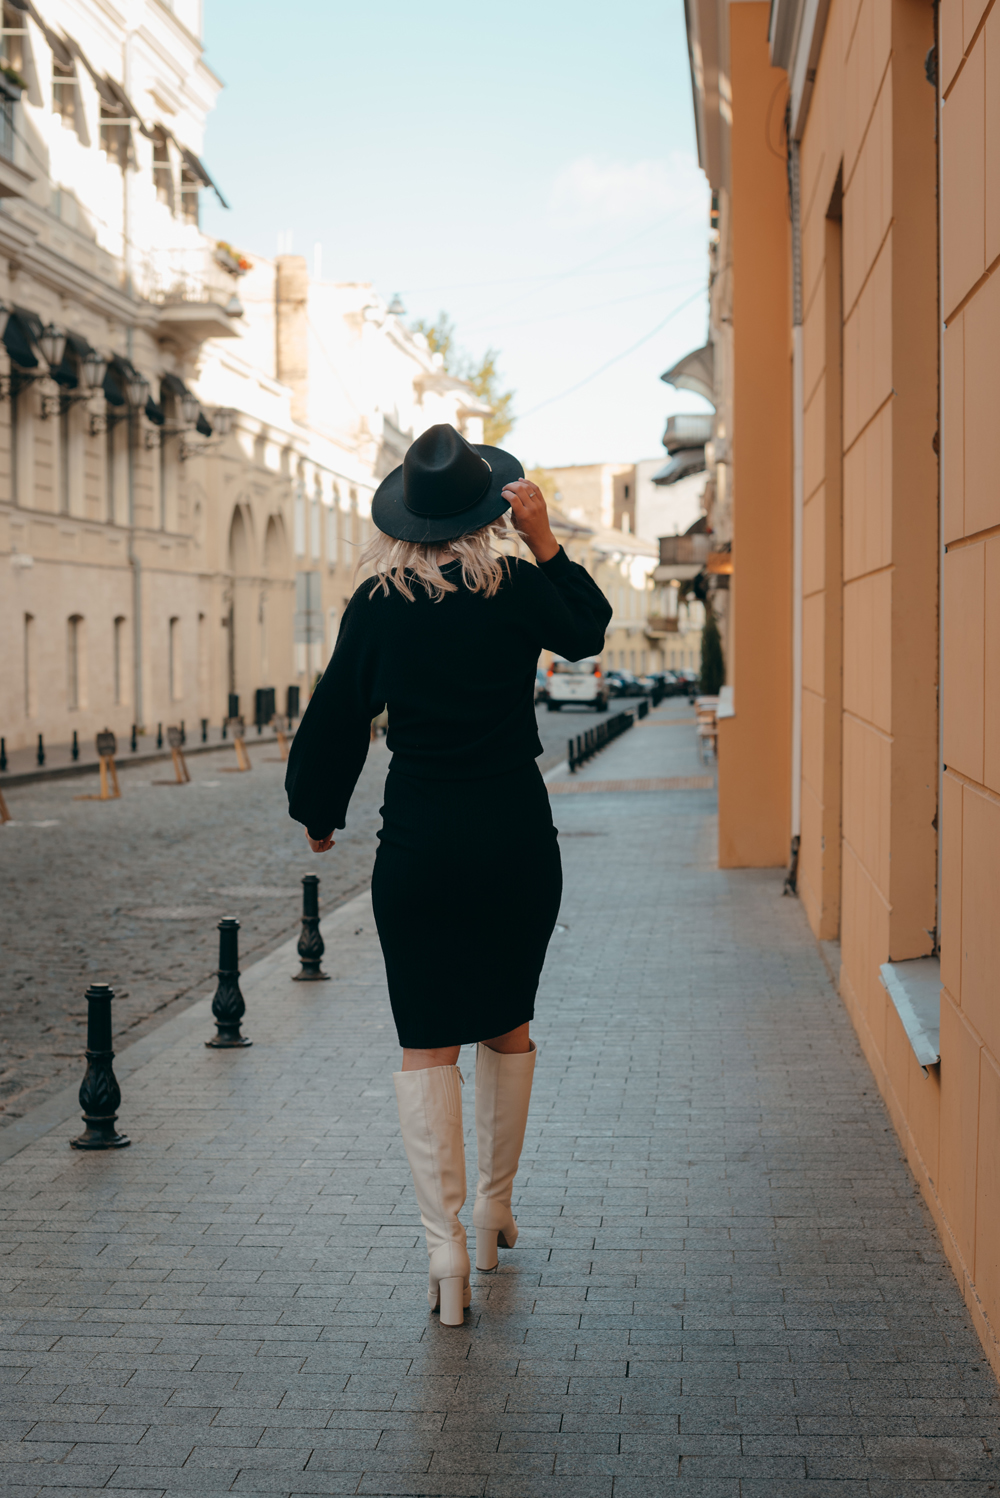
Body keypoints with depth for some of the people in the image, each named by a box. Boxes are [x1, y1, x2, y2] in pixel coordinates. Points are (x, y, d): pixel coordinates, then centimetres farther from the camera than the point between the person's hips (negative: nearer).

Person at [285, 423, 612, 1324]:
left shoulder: (378, 605, -5)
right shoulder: (520, 588, -4)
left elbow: (336, 717, 3)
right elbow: (589, 632, 17)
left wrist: (319, 813, 18)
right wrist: (546, 542, 7)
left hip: (420, 844, -1)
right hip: (517, 837, 2)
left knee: (428, 1045, 3)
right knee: (506, 1026, 18)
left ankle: (447, 1245, -5)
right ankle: (496, 1212, 31)